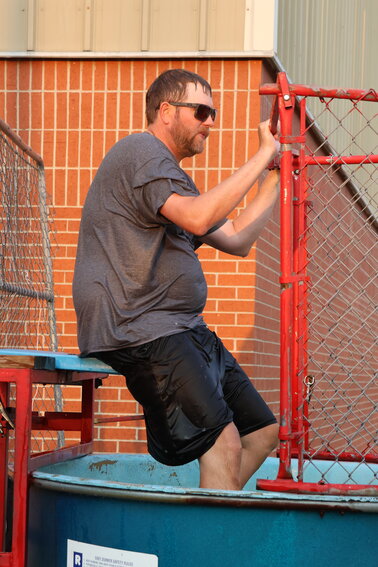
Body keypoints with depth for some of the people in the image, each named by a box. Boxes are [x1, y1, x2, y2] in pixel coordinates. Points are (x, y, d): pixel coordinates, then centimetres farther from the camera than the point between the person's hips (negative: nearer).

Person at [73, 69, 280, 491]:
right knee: (224, 444, -22)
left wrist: (276, 173, 19)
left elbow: (237, 239, 23)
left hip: (182, 329, 11)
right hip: (138, 329, -11)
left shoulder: (172, 176, 26)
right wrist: (261, 157, -15)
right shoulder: (142, 152, -7)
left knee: (262, 433, 8)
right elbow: (198, 219, -23)